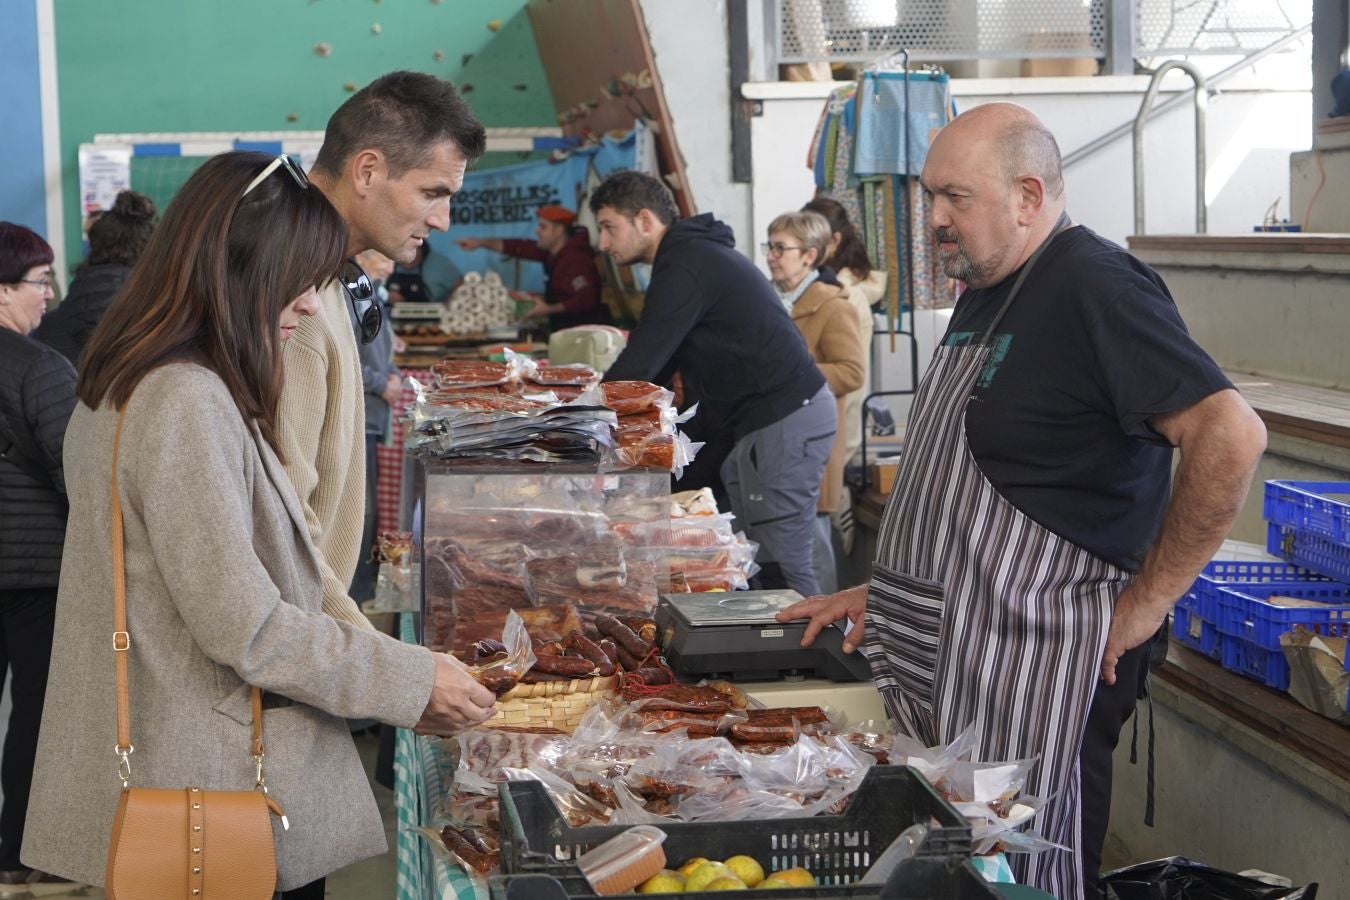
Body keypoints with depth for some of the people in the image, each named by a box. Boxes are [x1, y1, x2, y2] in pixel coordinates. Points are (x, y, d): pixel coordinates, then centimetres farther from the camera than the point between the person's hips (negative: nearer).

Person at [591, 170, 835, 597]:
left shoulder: (685, 266, -13)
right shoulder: (695, 253, 20)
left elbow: (639, 365, -17)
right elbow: (659, 360, 24)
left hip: (783, 421, -11)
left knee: (781, 567, -11)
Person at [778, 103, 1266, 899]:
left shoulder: (1095, 288, -15)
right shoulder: (987, 290, 16)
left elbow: (1232, 438, -25)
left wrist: (1144, 604, -20)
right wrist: (890, 589, 19)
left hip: (1035, 675, -10)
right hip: (942, 662, 10)